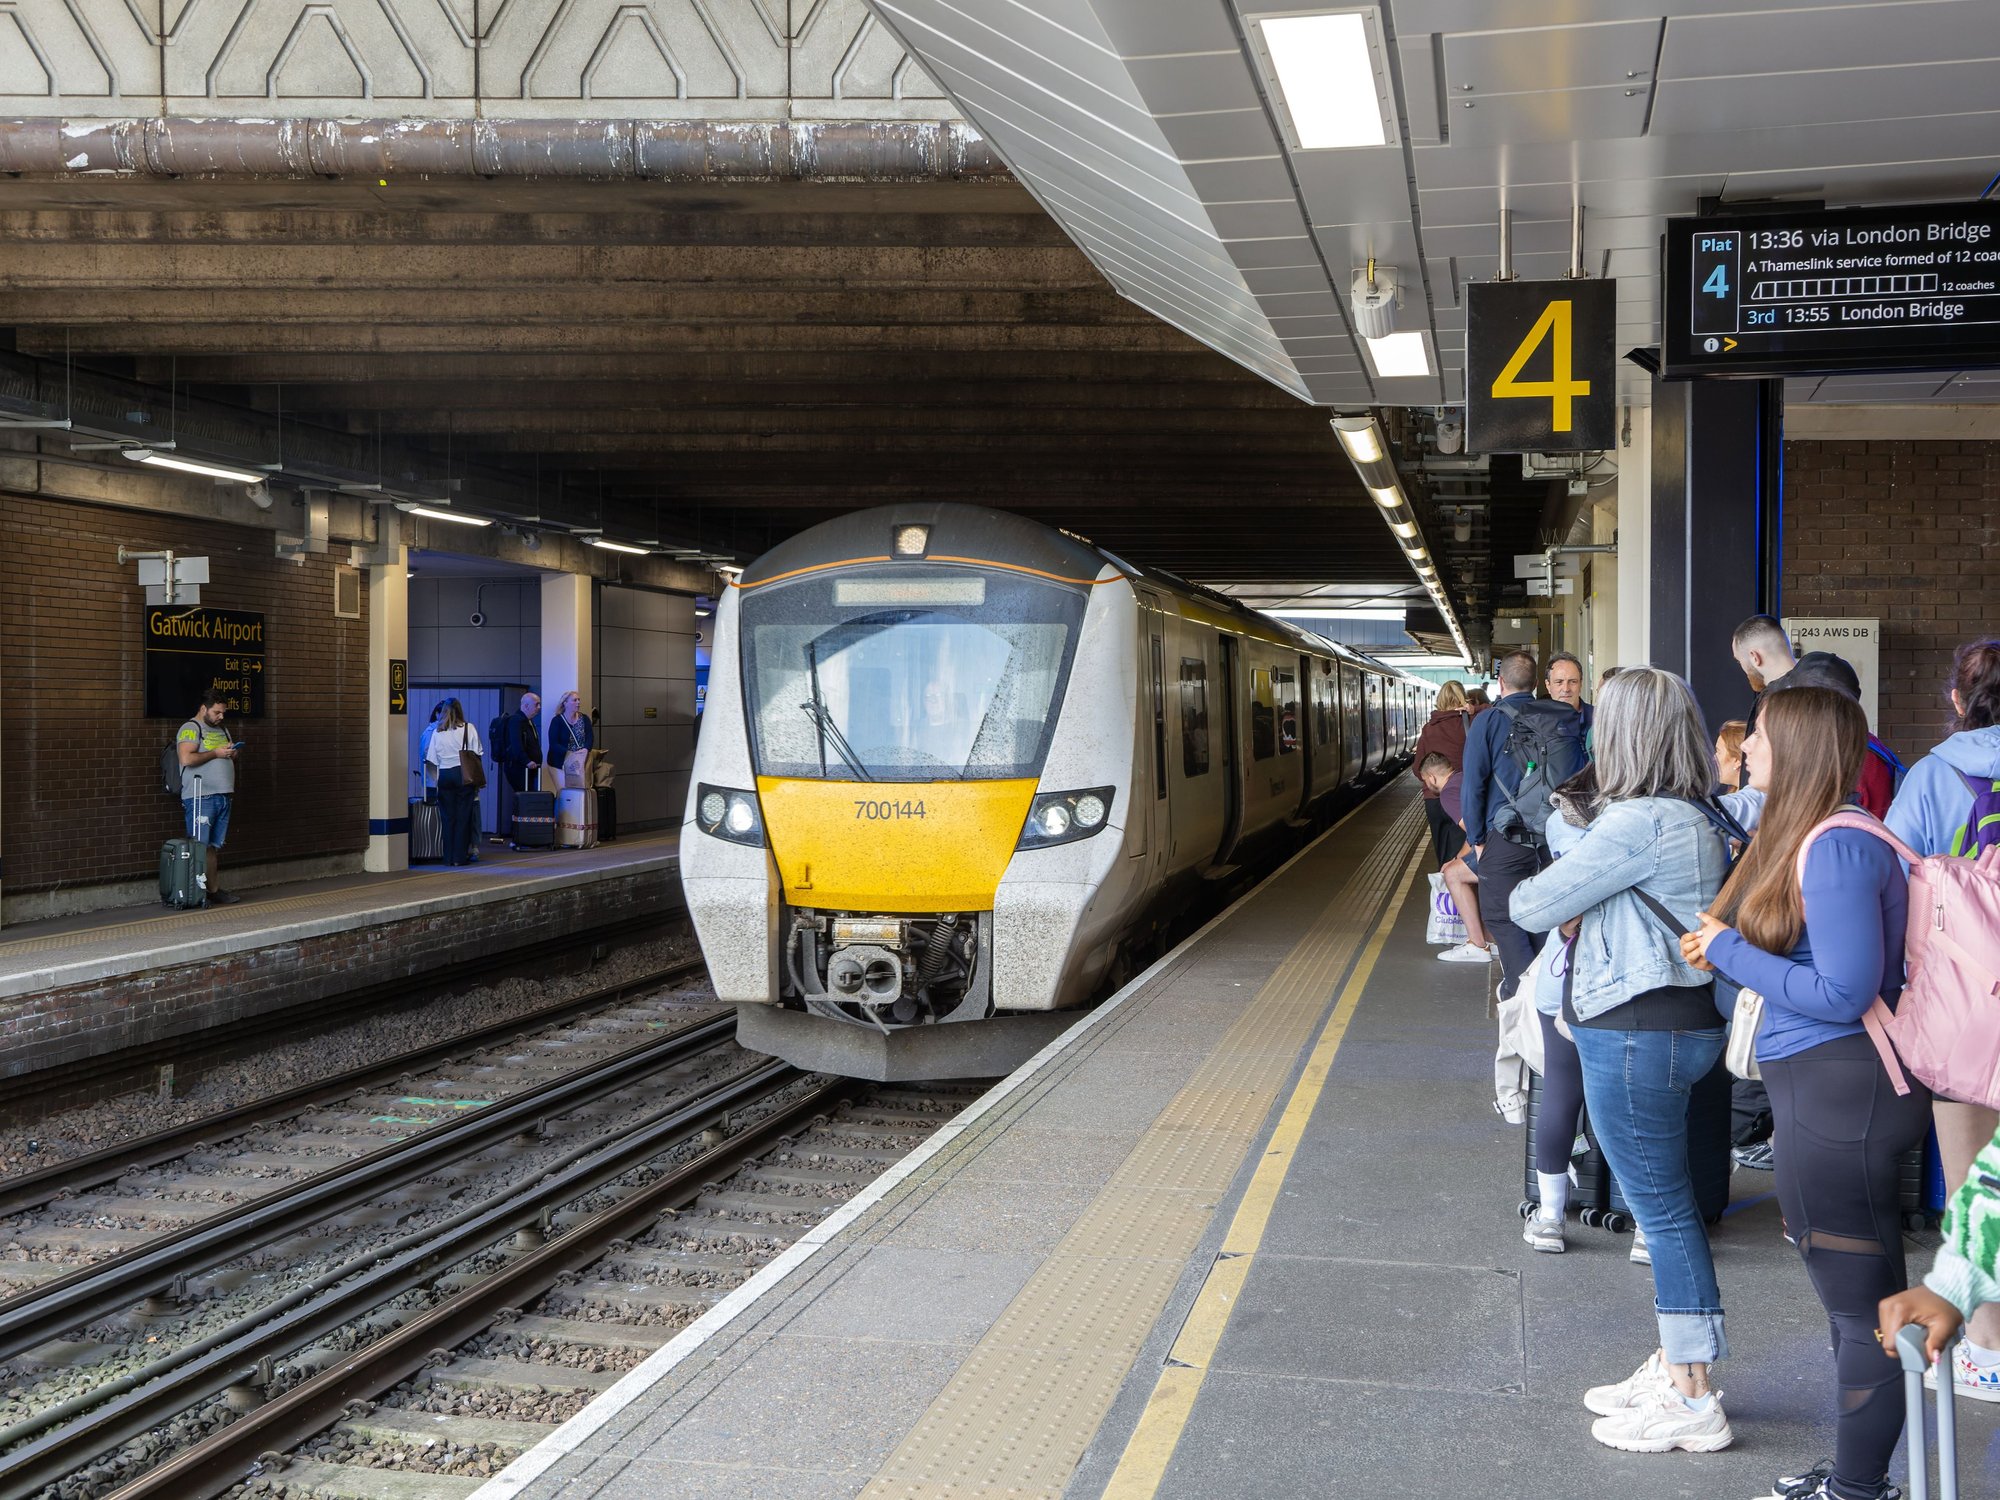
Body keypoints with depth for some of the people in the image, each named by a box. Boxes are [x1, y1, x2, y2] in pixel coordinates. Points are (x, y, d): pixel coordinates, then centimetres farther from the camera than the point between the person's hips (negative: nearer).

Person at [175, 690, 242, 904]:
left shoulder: (222, 731, 21)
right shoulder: (190, 729, -5)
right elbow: (187, 759, -19)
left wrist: (233, 753, 9)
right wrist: (215, 753, -14)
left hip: (224, 796, 8)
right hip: (201, 797, -8)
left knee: (215, 847, 8)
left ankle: (213, 889, 9)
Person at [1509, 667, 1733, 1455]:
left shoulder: (1639, 823, -21)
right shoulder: (1695, 820, 13)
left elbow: (1534, 907, -16)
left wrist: (1526, 887, 5)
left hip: (1638, 1034, -10)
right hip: (1673, 1025, 10)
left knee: (1663, 1211, -2)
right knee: (1665, 1207, 17)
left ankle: (1693, 1401, 6)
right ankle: (1674, 1369, 29)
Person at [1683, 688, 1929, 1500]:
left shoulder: (1835, 849, -19)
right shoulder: (1803, 836, 13)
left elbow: (1844, 993, -22)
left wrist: (1729, 952, -14)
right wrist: (1727, 946, 3)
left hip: (1841, 1091, -11)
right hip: (1823, 1088, 11)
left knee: (1860, 1302, 1)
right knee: (1857, 1295, 19)